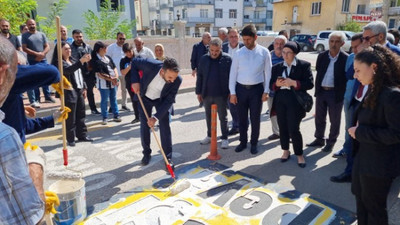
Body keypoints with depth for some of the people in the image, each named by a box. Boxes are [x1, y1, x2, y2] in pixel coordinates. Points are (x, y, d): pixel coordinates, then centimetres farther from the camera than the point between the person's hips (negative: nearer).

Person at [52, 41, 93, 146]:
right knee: (70, 117, -2)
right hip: (69, 92, -8)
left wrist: (84, 88, 14)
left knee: (81, 115, 12)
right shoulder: (58, 62, -8)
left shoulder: (73, 60, 17)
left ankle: (82, 135, 22)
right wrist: (81, 61, -37)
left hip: (79, 91, 8)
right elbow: (68, 70, -28)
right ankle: (70, 139, 7)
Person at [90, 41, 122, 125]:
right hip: (104, 83, -6)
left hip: (113, 82, 6)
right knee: (104, 100, 2)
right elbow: (99, 74, -15)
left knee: (113, 99, 12)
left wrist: (116, 78, -5)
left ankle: (116, 115, 21)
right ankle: (105, 117, 14)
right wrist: (110, 79, -18)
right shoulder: (95, 61, -10)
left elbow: (114, 68, 13)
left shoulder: (108, 58, 11)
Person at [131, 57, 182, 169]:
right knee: (144, 126, 4)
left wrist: (156, 117, -31)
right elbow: (134, 62, -13)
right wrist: (135, 81, -24)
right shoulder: (150, 65, -35)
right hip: (145, 98, 1)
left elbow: (169, 100, -24)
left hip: (162, 100, 0)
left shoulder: (177, 80, -31)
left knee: (165, 126, -7)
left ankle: (168, 157, 4)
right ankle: (146, 153, 23)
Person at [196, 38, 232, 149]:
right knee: (208, 116, 16)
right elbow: (200, 76, 7)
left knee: (223, 117, 7)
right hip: (206, 93, 4)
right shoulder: (204, 59, 3)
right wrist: (199, 92, 5)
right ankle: (209, 135, 31)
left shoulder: (227, 59, -6)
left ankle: (224, 138, 17)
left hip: (221, 94, -3)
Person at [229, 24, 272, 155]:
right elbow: (233, 73, 1)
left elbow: (267, 72, 0)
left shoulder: (264, 52, -3)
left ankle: (254, 143, 26)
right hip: (241, 89, 2)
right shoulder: (239, 53, -1)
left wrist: (266, 91, -4)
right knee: (242, 118, 12)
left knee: (255, 118, 8)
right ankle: (243, 142, 29)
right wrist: (232, 92, -3)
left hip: (257, 89, -1)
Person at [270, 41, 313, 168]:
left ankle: (299, 155, 14)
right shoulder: (276, 67, 10)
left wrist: (293, 83, -18)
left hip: (295, 101, -4)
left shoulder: (304, 65, -1)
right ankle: (285, 151, 30)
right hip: (280, 100, 4)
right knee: (282, 127, 11)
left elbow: (310, 84, -7)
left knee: (294, 129, -6)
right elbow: (271, 85, 11)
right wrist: (277, 84, -12)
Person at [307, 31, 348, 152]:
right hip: (321, 91, 4)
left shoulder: (346, 58, -10)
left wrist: (343, 94, -11)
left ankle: (331, 142, 25)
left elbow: (347, 77, -8)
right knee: (319, 118, 15)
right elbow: (318, 72, 7)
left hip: (336, 93, -4)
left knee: (334, 120, 9)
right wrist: (317, 89, 3)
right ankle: (319, 139, 32)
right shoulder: (322, 56, 2)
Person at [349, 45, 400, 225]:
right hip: (363, 158, 9)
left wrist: (360, 132, -21)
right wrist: (357, 129, -3)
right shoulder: (373, 91, 6)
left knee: (373, 207, 11)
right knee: (361, 200, 24)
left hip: (379, 166, -9)